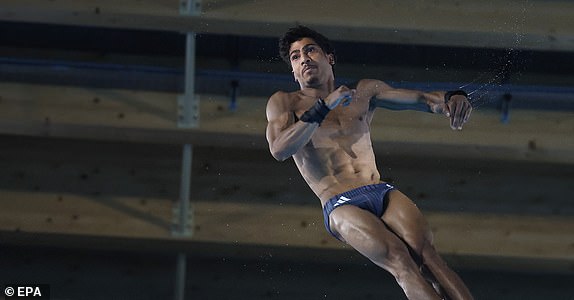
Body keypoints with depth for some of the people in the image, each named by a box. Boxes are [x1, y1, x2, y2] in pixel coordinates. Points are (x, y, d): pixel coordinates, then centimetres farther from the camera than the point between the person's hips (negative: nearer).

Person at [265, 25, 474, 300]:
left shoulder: (364, 92, 22)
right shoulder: (284, 103, 12)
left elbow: (423, 99, 16)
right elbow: (279, 150, -7)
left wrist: (452, 98, -8)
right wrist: (323, 108, -13)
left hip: (384, 193, 3)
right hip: (341, 206, -3)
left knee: (425, 252, -25)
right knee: (400, 260, -29)